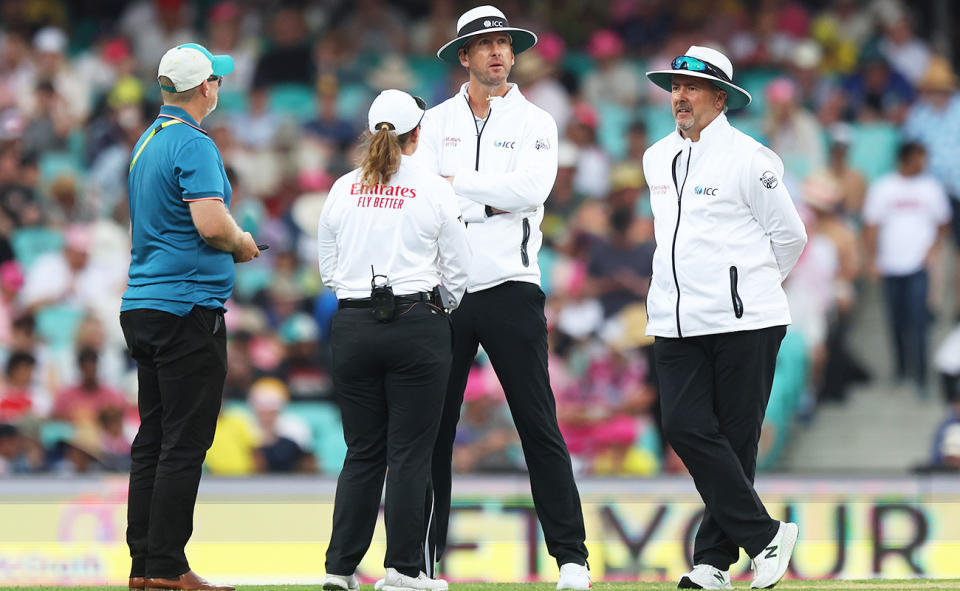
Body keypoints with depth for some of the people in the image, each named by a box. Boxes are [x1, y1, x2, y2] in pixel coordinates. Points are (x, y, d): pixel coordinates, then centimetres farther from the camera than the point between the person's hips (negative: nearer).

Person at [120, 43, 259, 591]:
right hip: (189, 306, -9)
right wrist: (243, 244, -4)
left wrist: (228, 243, 14)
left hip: (142, 306, 9)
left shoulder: (148, 141, 17)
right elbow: (212, 222, -24)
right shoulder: (193, 144, -12)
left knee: (153, 439, 10)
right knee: (184, 442, -8)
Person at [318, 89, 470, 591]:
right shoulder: (434, 191, -3)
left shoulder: (343, 189, 5)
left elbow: (328, 268, 11)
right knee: (411, 451, 1)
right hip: (417, 322, -3)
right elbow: (457, 270, 3)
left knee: (362, 452, 9)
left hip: (352, 325, 3)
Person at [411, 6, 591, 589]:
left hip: (510, 289, -2)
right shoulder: (438, 121, 10)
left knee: (540, 426, -3)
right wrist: (490, 203, -12)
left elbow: (530, 189, -13)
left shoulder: (535, 123, 5)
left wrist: (456, 183, -8)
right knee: (433, 427, 5)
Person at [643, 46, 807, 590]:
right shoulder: (657, 160, 15)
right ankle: (764, 538, -3)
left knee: (734, 439, -3)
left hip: (743, 322, -5)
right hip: (676, 321, 5)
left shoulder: (748, 158, -5)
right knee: (685, 427, -9)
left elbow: (790, 237, 2)